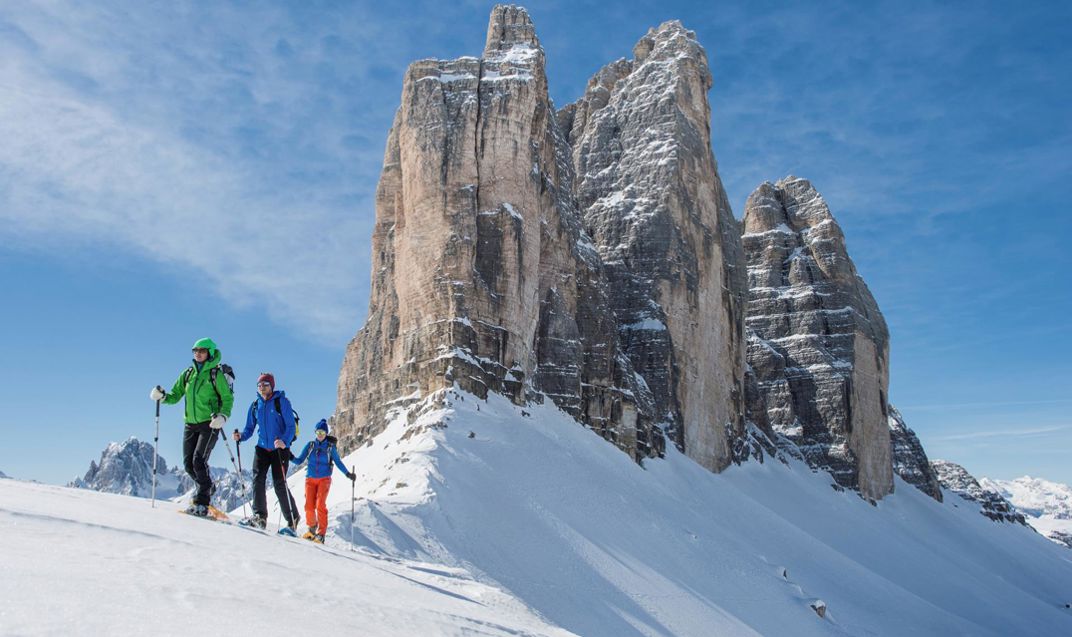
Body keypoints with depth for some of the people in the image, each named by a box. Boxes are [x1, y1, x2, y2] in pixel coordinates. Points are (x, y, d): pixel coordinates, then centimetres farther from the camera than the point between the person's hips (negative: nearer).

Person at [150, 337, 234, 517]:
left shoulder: (216, 374, -5)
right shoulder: (188, 373, 11)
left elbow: (228, 398, -6)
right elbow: (175, 395, 13)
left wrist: (223, 416, -22)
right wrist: (162, 396, -7)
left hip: (210, 423, -6)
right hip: (191, 423, 6)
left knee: (199, 460, -15)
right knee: (188, 463, 5)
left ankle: (202, 503, -9)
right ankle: (208, 488, 30)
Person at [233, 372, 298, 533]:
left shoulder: (281, 401, -6)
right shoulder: (255, 405, 9)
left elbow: (291, 426, -12)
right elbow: (250, 428, 12)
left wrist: (284, 442, -29)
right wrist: (241, 436, -10)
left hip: (279, 448, -5)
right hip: (262, 448, 5)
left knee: (279, 484, -8)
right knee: (258, 479, -12)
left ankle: (292, 520, 2)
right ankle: (259, 517, -6)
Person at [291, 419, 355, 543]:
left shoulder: (330, 447, 2)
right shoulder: (310, 445, 6)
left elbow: (338, 462, 2)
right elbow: (299, 461, 5)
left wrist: (348, 474, -10)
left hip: (324, 479, -2)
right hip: (310, 479, 2)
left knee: (320, 505, -17)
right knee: (309, 506, -9)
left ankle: (321, 534, -13)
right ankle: (312, 527, 17)